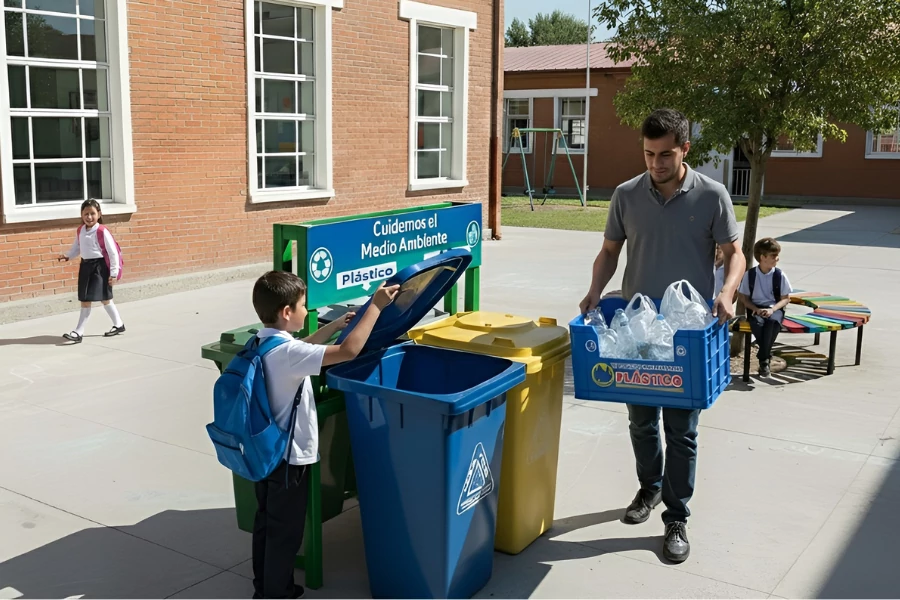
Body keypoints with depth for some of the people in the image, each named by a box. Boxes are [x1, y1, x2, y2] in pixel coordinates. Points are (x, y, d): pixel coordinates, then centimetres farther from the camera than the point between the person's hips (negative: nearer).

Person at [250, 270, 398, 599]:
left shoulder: (263, 343, 2)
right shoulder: (286, 353, -28)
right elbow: (348, 351, -34)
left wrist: (335, 325, 19)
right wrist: (376, 306, -26)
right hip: (288, 456, -10)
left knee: (266, 524, 21)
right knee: (285, 532, 6)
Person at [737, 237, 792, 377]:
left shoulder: (780, 275, 0)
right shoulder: (749, 274, 0)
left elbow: (786, 299, 4)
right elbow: (744, 298, 6)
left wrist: (772, 309, -13)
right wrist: (757, 309, -11)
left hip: (775, 309, 0)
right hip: (755, 309, 0)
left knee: (772, 321, -35)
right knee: (757, 322, -35)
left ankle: (763, 358, -25)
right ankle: (767, 357, -20)